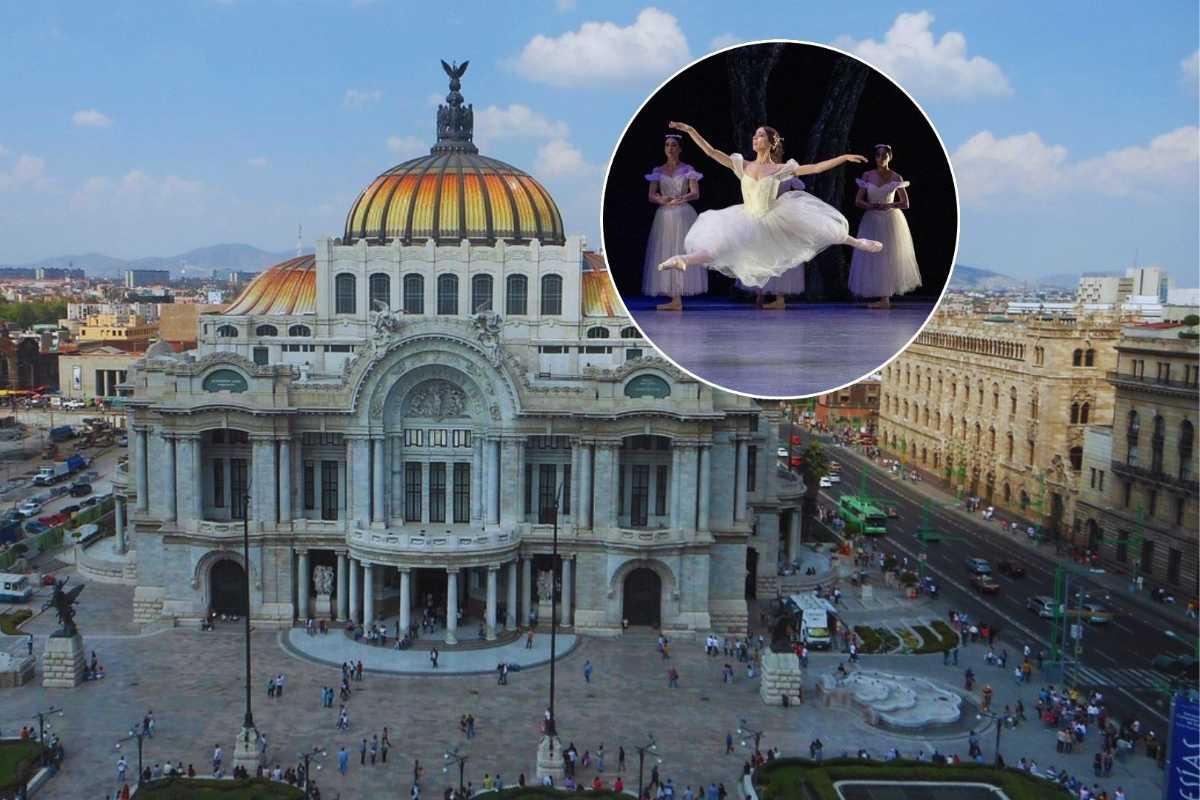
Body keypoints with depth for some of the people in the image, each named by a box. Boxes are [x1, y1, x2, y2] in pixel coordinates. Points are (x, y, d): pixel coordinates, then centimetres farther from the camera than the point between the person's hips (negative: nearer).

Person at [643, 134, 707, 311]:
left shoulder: (687, 170, 4)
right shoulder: (658, 171, 10)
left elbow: (695, 193, -6)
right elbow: (651, 196, 4)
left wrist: (681, 198, -25)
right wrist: (661, 199, -17)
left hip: (683, 215, -3)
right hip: (664, 216, 3)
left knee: (682, 253, -6)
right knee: (665, 255, -1)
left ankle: (677, 300, -4)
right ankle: (675, 300, 2)